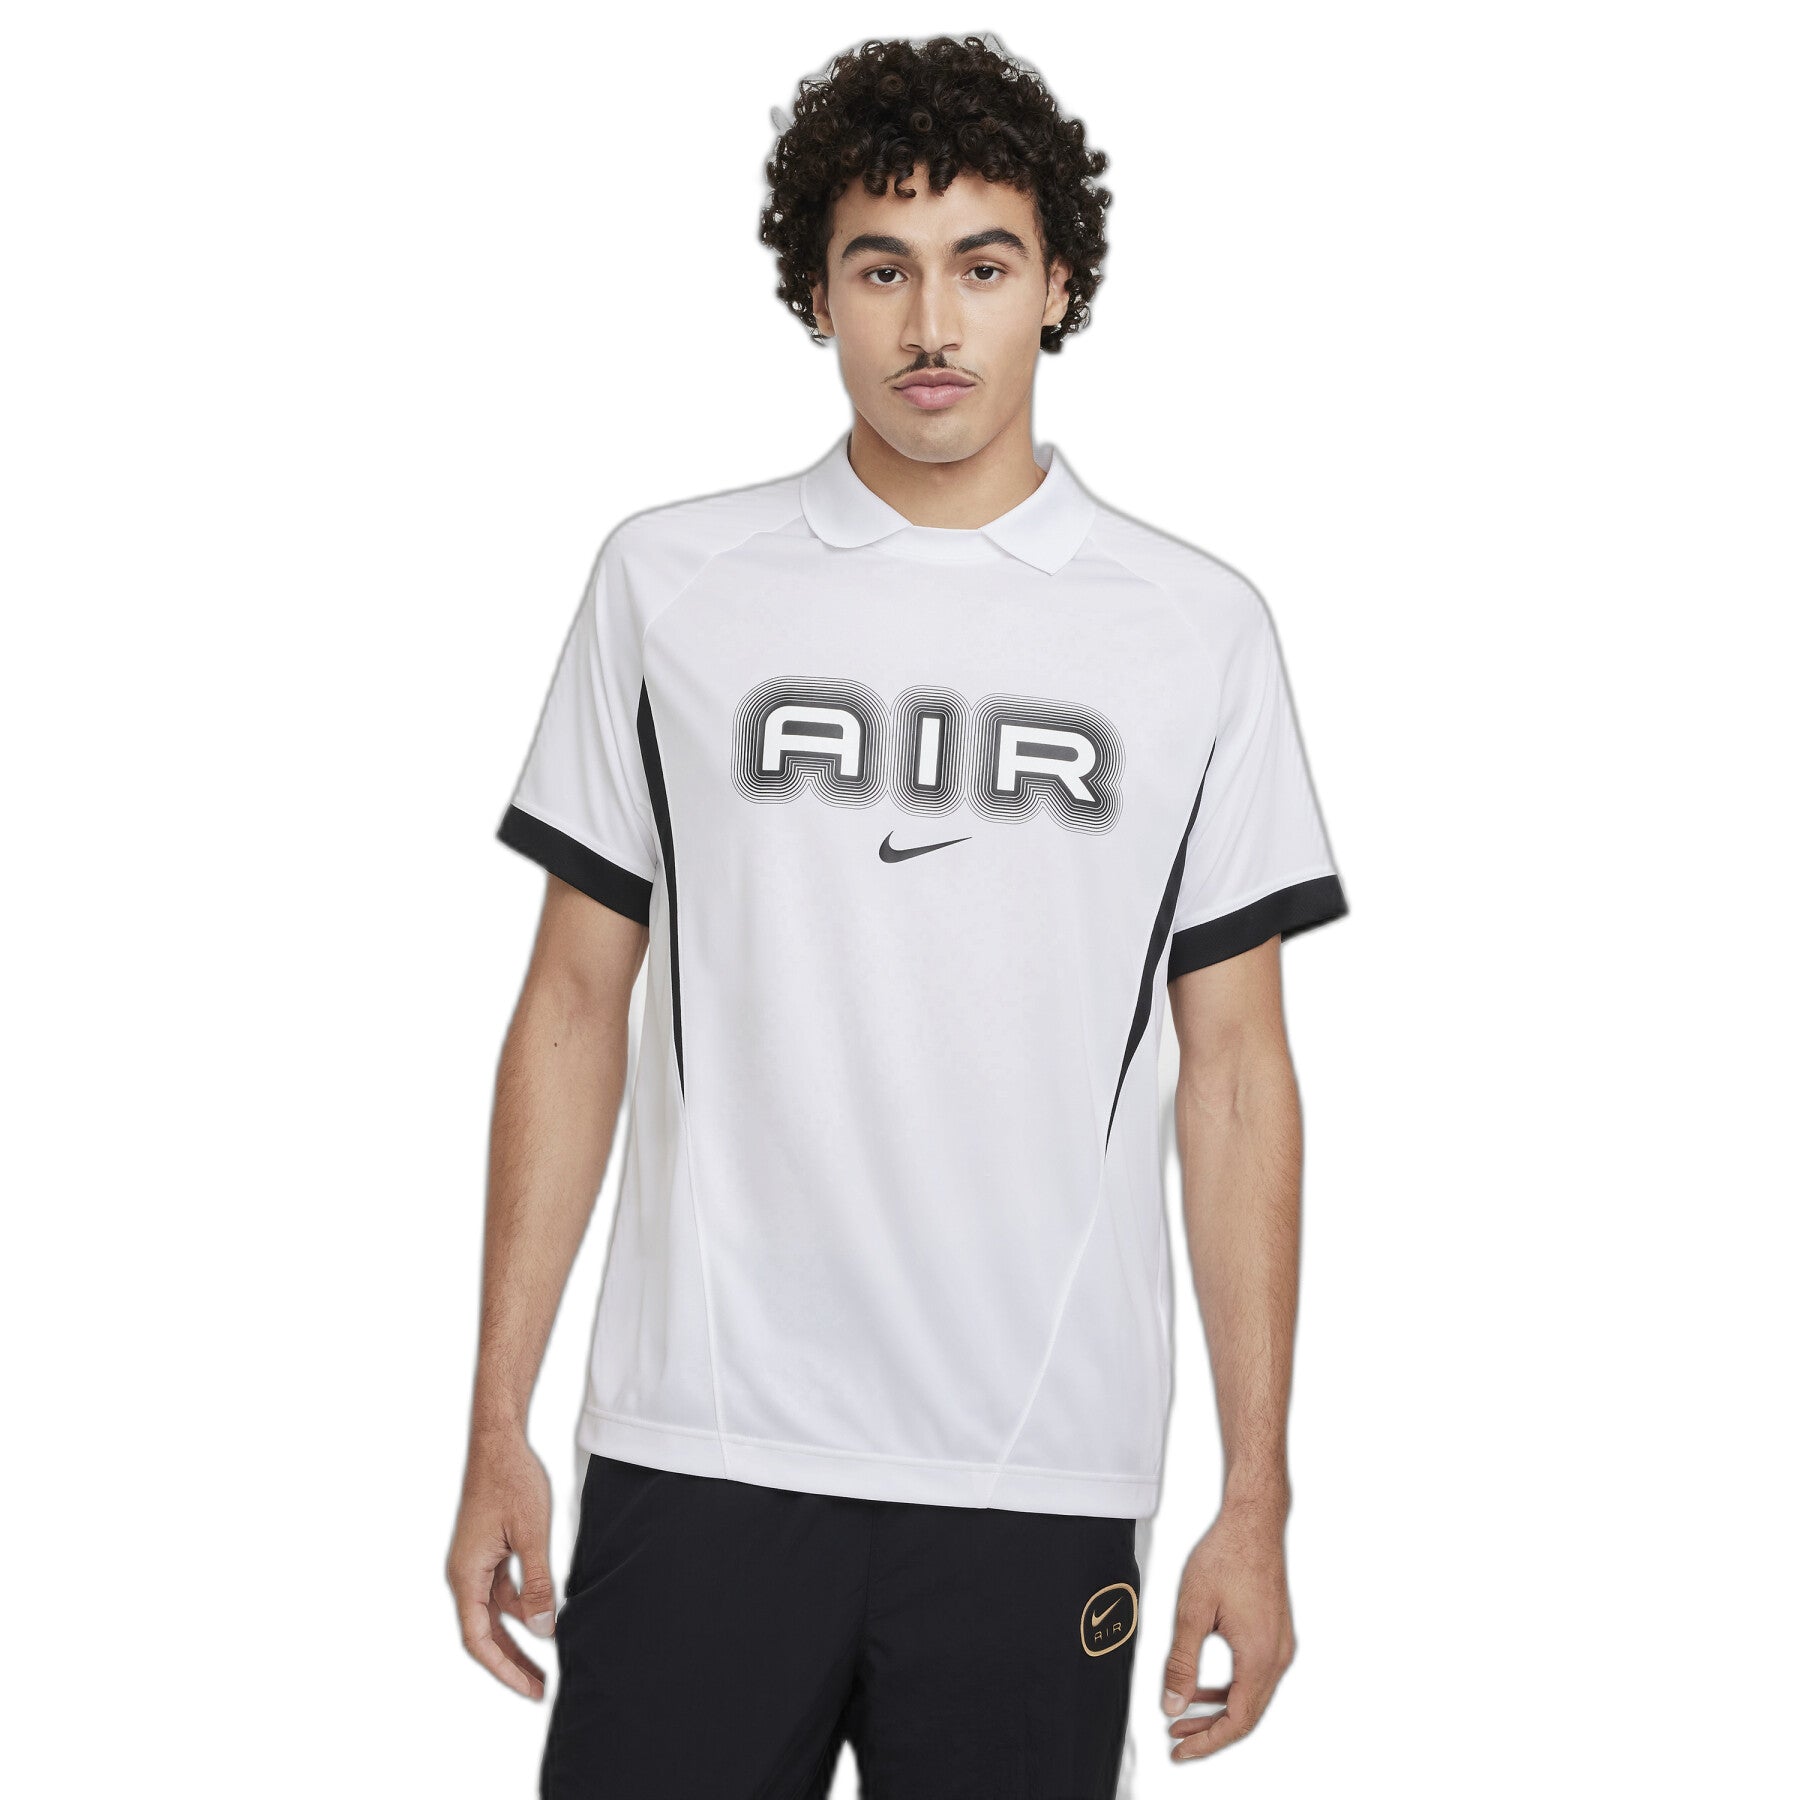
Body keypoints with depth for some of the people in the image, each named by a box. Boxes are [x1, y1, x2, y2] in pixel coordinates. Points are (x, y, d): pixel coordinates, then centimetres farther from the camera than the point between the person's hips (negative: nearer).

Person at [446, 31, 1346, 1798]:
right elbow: (576, 1005, 7)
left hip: (1040, 1483, 0)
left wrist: (1255, 1500, 1)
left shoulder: (1196, 627, 4)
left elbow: (1236, 1074, 5)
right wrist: (497, 1425, 3)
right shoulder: (669, 582, 5)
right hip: (699, 1454, 0)